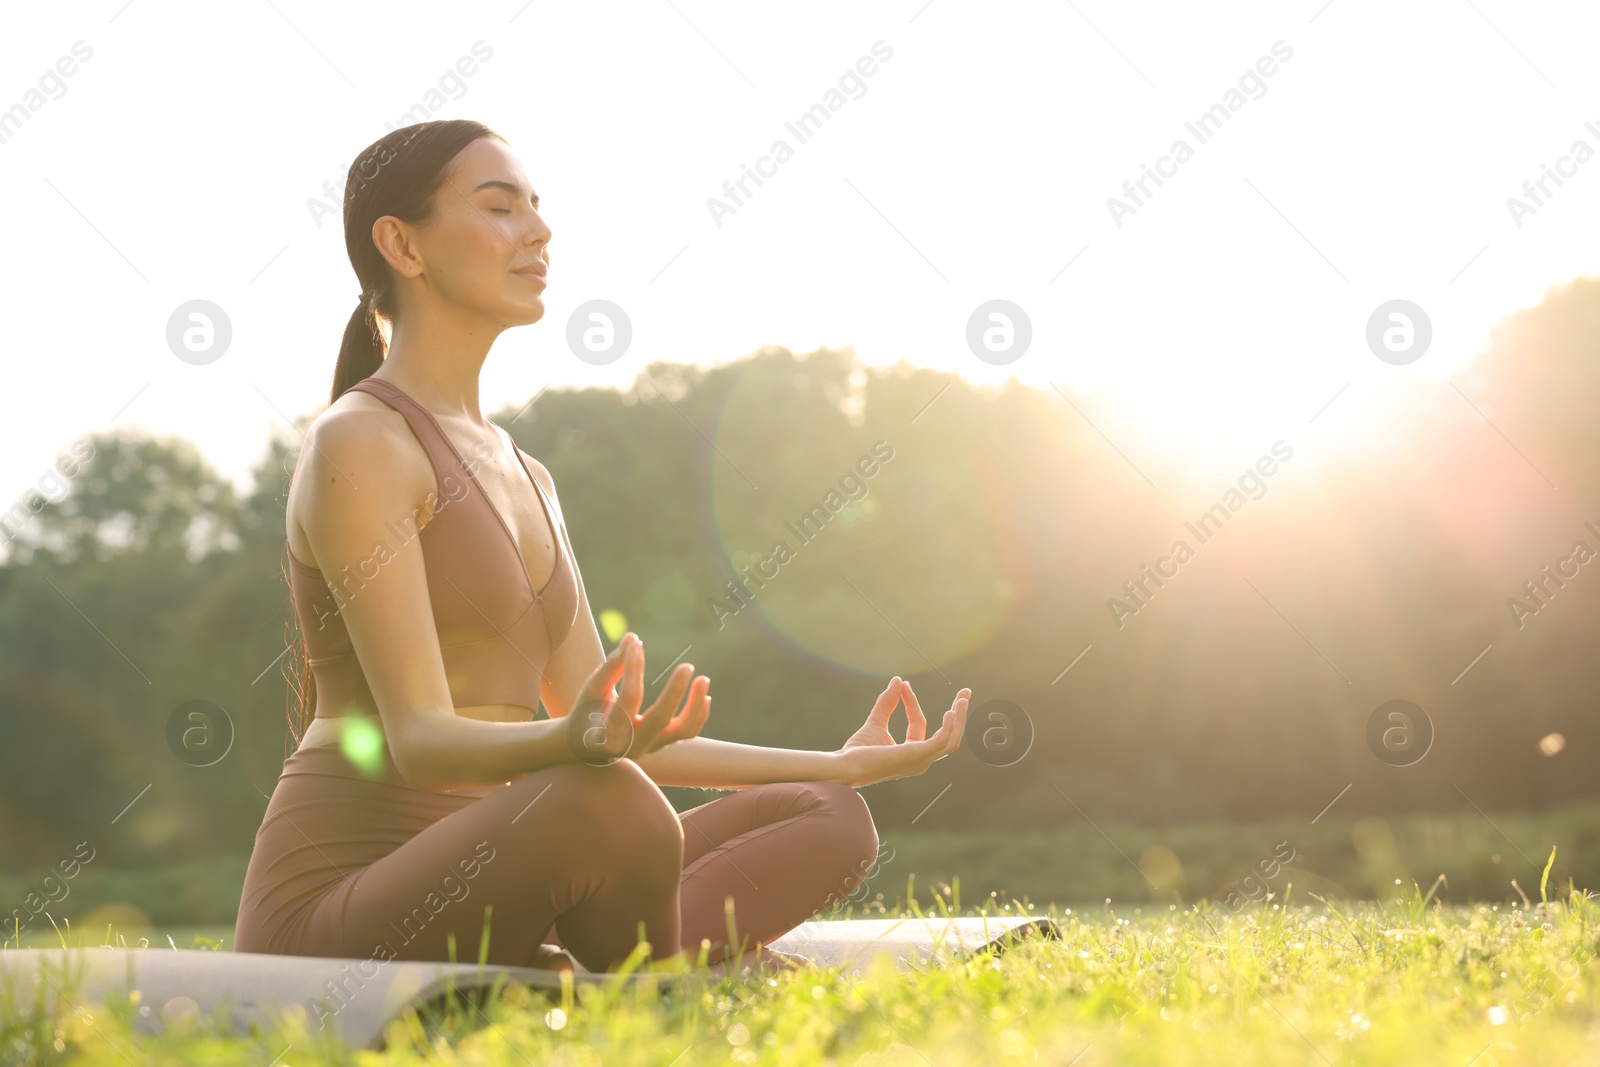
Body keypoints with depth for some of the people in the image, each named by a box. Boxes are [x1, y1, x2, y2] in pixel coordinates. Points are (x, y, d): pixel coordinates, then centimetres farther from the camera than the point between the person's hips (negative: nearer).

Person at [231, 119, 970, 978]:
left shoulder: (524, 477, 18)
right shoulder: (357, 447, -9)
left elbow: (622, 739, 17)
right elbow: (417, 737, -19)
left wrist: (836, 767, 14)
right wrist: (572, 743, -40)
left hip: (471, 898, 8)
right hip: (332, 918, -8)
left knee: (830, 822, -2)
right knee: (609, 804, -37)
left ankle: (549, 981, -17)